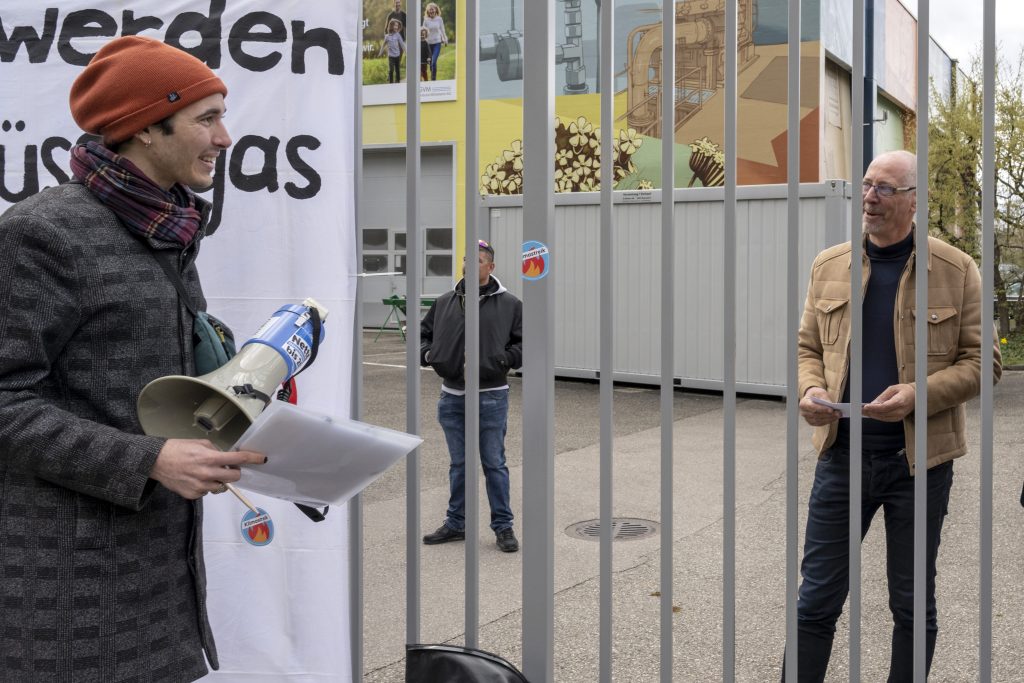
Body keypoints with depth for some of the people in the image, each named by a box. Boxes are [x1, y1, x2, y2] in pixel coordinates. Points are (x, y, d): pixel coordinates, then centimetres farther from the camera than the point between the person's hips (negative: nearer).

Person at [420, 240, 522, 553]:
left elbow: (524, 343, -1)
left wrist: (502, 358, -17)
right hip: (452, 397, 4)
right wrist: (427, 353, -2)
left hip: (490, 397, -3)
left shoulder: (509, 304, -1)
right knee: (458, 464, 14)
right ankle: (456, 523, 26)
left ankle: (503, 526, 15)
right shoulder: (445, 302, 8)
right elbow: (424, 333, 18)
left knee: (494, 464, 4)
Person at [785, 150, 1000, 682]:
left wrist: (919, 394, -19)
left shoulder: (956, 270, -3)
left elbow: (980, 360, -2)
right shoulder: (829, 265, 5)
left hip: (919, 458, -1)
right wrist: (810, 388, -9)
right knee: (816, 598, 6)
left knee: (912, 602, 13)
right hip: (842, 453, 2)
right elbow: (808, 347, 13)